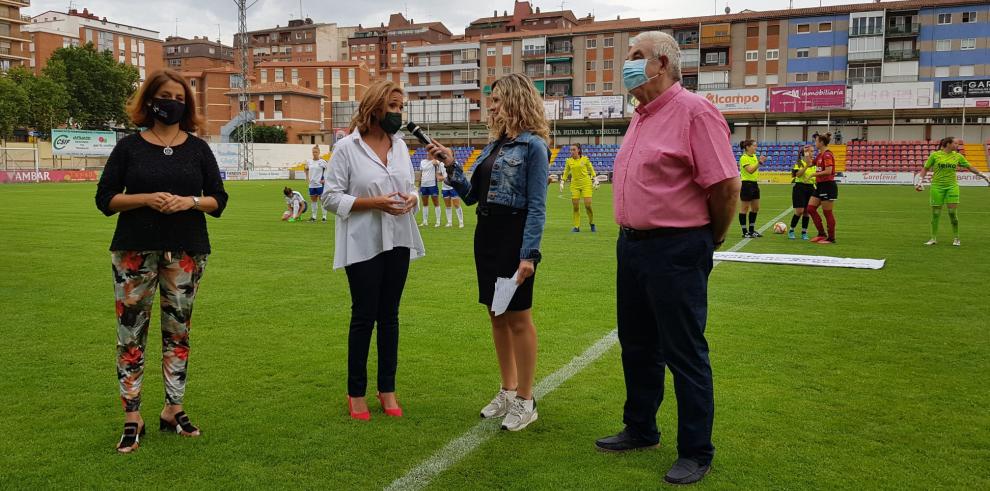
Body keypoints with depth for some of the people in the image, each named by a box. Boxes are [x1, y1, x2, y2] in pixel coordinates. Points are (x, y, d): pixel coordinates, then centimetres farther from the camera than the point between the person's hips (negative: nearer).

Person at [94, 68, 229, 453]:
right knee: (131, 331, 0)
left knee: (178, 330, 7)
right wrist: (146, 198, -16)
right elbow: (105, 198, 1)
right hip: (135, 252, -1)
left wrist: (190, 201, -14)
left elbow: (218, 200, 7)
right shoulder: (129, 147, 3)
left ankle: (173, 411, 18)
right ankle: (132, 418, 8)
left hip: (186, 252, 1)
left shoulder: (198, 148, 7)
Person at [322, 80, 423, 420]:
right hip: (363, 245, -5)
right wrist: (373, 203, -19)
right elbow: (332, 197, -8)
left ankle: (387, 389, 22)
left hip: (398, 242, 5)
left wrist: (411, 199, -7)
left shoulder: (400, 145, 9)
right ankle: (356, 392, 16)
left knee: (389, 315, 11)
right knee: (364, 316, 1)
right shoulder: (346, 147, -7)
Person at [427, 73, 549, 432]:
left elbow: (536, 206, -15)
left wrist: (529, 254, -21)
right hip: (487, 236, 8)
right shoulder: (493, 146, 12)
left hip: (514, 238, -8)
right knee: (496, 316, 13)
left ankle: (525, 400, 14)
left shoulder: (533, 146, -11)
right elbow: (471, 196, 13)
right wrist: (450, 165, 0)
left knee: (518, 319, 1)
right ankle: (507, 390, 27)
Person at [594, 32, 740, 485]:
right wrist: (631, 235, 18)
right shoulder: (641, 117, 13)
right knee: (637, 346, 18)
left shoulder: (693, 111, -15)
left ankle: (696, 453, 17)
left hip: (676, 250, -9)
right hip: (631, 244, 9)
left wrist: (711, 240, -6)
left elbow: (726, 185, -19)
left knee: (685, 354, 2)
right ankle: (640, 430, 36)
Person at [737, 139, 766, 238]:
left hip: (754, 184, 9)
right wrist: (759, 162, -31)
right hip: (746, 184, -9)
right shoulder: (743, 158, -14)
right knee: (744, 208, -1)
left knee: (755, 208, 11)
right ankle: (744, 232, 4)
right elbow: (750, 170, -25)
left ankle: (751, 230, 21)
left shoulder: (754, 156, 12)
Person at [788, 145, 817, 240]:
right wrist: (807, 165, -26)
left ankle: (804, 233, 13)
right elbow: (798, 174, -19)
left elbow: (816, 176, 17)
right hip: (800, 187, -5)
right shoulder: (799, 163, -5)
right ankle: (791, 231, 5)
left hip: (810, 188, 5)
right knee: (799, 211, -9)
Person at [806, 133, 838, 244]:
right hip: (820, 186, 10)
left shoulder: (827, 154, -15)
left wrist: (814, 174, -18)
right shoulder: (820, 155, 13)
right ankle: (821, 234, 15)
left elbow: (828, 171, -24)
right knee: (810, 208, 8)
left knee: (828, 213, -2)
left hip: (828, 186, -10)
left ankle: (831, 238, 8)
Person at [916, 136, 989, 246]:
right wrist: (921, 181, -5)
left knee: (952, 212, -5)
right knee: (935, 213, 2)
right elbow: (925, 168, 4)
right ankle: (934, 238, 14)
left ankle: (956, 238, 7)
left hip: (952, 186, 2)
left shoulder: (958, 156, 5)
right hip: (937, 187, -2)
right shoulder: (935, 155, -3)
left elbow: (970, 167, 14)